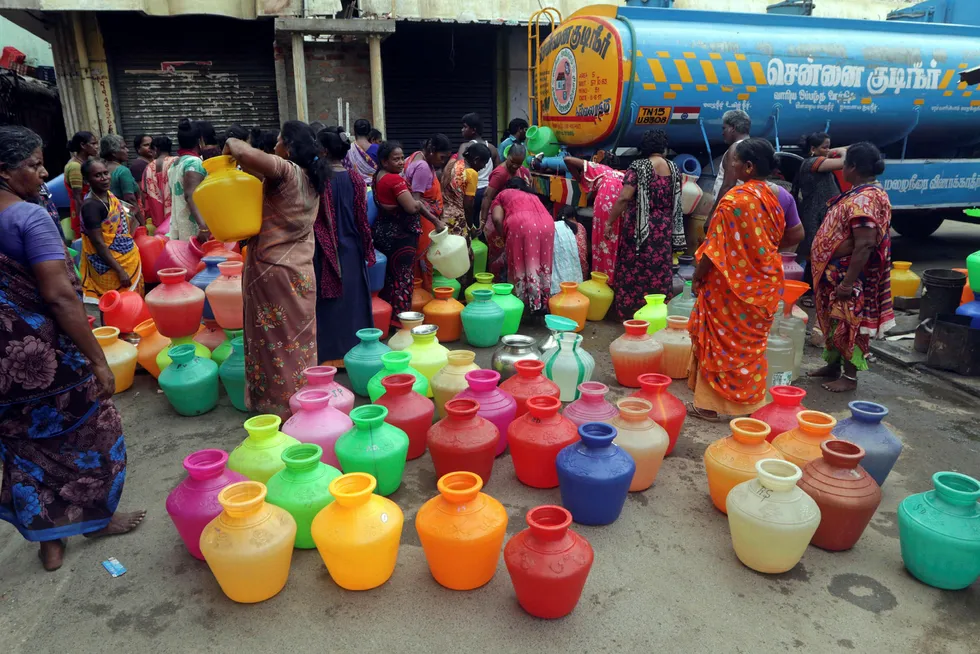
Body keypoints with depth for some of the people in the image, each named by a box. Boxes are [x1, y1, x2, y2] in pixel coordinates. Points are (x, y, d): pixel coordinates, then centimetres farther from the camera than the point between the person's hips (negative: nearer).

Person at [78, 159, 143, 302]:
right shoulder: (91, 205, -21)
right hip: (110, 265, -9)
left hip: (128, 259, 9)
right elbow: (98, 243, -22)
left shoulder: (110, 195, 5)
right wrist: (119, 271, -23)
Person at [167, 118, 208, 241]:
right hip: (193, 230, -9)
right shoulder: (195, 162, -9)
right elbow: (191, 196, -23)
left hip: (177, 229, 9)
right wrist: (203, 226, -36)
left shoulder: (174, 165, 17)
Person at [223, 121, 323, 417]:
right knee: (298, 334, 16)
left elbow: (247, 154, -32)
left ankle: (279, 402, 13)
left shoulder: (285, 170, -16)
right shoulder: (311, 178, 9)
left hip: (273, 268, -8)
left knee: (275, 337, 3)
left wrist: (232, 144, -11)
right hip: (300, 267, 8)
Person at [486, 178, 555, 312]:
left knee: (520, 265, 4)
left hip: (521, 224, -4)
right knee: (543, 265, 13)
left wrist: (504, 238, 19)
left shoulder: (502, 194, 27)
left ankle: (521, 302, 4)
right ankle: (543, 303, 15)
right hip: (546, 224, 4)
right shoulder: (533, 196, 40)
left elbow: (497, 219, 9)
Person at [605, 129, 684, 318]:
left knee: (634, 269, 5)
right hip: (664, 230, 5)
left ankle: (631, 312, 11)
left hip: (639, 228, -5)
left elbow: (624, 198, -19)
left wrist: (610, 222, -11)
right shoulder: (674, 169, 5)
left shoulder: (638, 167, -11)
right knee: (659, 269, 12)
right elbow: (676, 201, 15)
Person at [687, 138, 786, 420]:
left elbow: (716, 245, -17)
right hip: (763, 283, 7)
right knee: (750, 341, 15)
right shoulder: (772, 197, 6)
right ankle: (747, 399, 26)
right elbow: (776, 239, 14)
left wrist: (698, 276, -8)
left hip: (732, 283, -7)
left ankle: (717, 403, 10)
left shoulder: (735, 198, -17)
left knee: (724, 339, 2)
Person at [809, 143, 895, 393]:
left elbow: (864, 246, -27)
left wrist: (847, 282, -26)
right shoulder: (863, 194, 10)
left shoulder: (864, 199, -22)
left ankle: (850, 377, 12)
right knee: (835, 321, 18)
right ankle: (833, 365, 31)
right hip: (836, 272, 10)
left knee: (847, 323, 0)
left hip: (848, 275, -10)